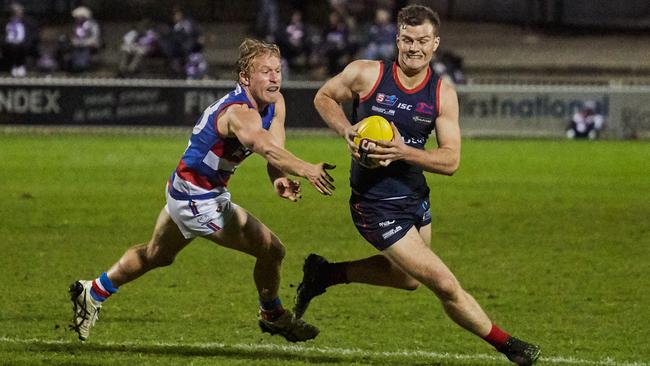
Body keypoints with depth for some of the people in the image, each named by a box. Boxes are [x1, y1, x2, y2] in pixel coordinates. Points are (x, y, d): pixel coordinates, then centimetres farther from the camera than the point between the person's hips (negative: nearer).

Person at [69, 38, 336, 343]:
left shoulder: (275, 104, -1)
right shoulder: (240, 113, -32)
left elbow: (274, 149, -11)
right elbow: (267, 148, -52)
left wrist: (279, 179, -34)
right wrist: (305, 170, -70)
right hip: (198, 201, -10)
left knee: (156, 255, 29)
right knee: (272, 250, -6)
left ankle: (92, 293, 45)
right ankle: (272, 316, 20)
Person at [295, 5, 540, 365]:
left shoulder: (443, 95, -7)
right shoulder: (365, 74, -15)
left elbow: (450, 160, -11)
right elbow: (324, 97, 3)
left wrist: (403, 151, -27)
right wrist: (346, 129, -15)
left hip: (415, 197, 6)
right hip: (377, 206, -6)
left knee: (407, 277, 29)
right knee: (445, 285, -7)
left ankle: (325, 273, 43)